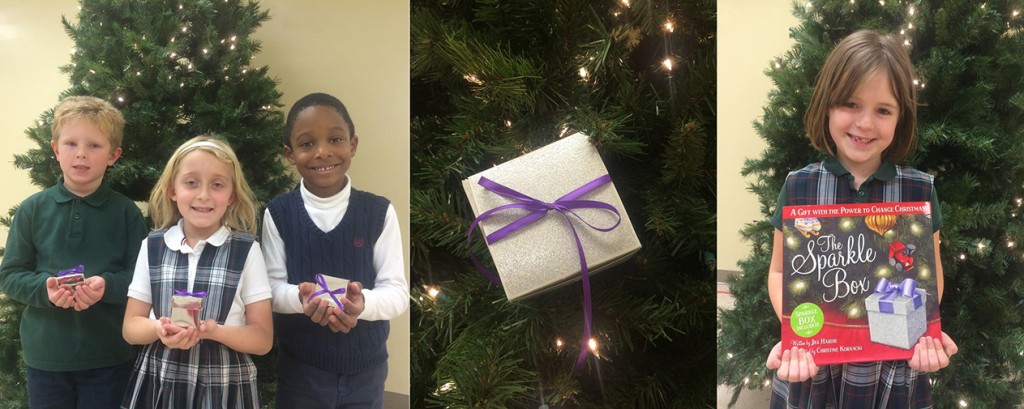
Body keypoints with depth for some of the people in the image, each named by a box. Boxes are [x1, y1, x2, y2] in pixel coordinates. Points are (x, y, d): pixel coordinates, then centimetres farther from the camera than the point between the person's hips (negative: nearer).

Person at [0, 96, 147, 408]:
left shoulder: (126, 212, -2)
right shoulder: (33, 209, 1)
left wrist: (107, 286, -22)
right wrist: (44, 288, -18)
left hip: (108, 358, -1)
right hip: (45, 355, 1)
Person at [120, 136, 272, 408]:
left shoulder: (246, 250, -5)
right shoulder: (152, 246, 2)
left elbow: (263, 339, -5)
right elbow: (131, 326, 5)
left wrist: (216, 331, -22)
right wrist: (158, 329, -16)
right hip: (159, 385, 2)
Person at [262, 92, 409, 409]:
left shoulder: (379, 212, -7)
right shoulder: (278, 213, -5)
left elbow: (398, 291, -8)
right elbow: (272, 287, -4)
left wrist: (362, 303, -29)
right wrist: (301, 297, -26)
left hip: (365, 371, 0)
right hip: (299, 371, 0)